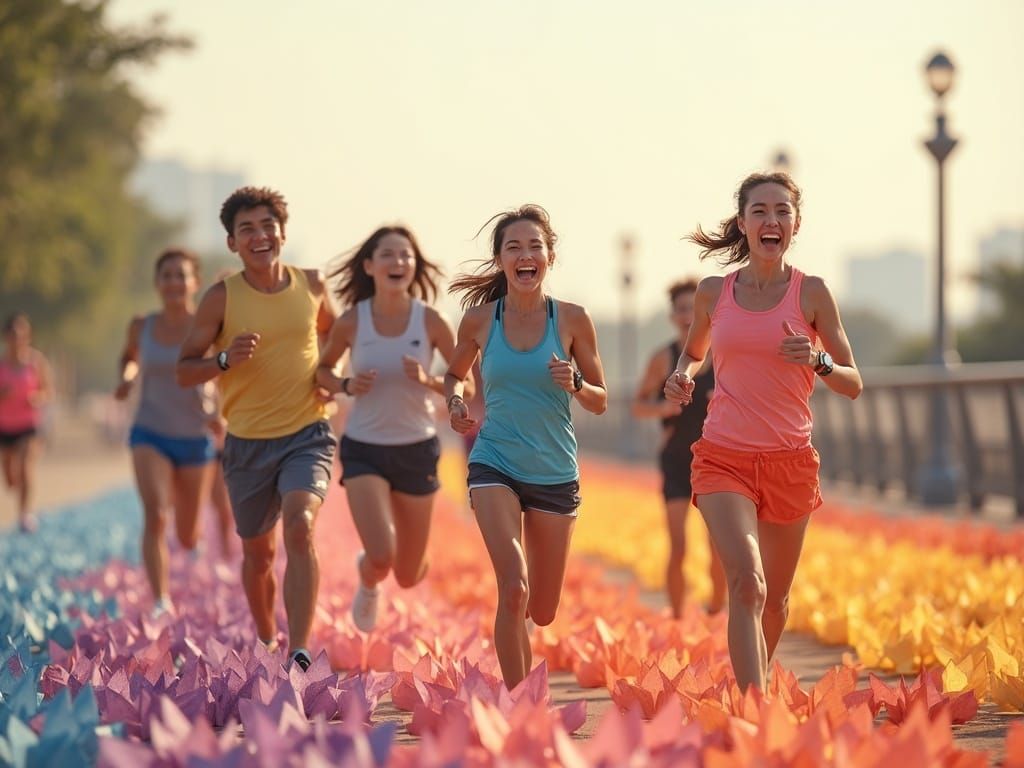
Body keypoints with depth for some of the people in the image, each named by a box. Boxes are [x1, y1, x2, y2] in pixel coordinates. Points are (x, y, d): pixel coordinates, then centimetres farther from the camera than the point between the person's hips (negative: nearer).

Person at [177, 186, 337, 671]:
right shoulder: (221, 298, -7)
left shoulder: (311, 285, 1)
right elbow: (184, 371, -4)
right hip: (248, 442, 1)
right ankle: (267, 641, 41)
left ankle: (299, 656, -27)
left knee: (299, 528, -25)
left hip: (307, 435, 0)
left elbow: (332, 333, 23)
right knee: (257, 553, 14)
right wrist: (226, 359, -23)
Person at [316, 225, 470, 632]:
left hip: (417, 449, 1)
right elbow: (322, 369, 8)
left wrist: (429, 381, -21)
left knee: (408, 576, 9)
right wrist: (345, 386, -13)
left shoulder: (430, 321, -10)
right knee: (381, 560, -18)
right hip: (364, 449, -1)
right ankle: (367, 580, 21)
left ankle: (371, 563, 49)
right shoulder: (351, 322, -9)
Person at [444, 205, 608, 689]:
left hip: (555, 473, 1)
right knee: (514, 590, -22)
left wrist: (575, 384, -17)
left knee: (543, 612, 11)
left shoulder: (572, 320, -4)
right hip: (495, 466, -1)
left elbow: (600, 402, 4)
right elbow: (454, 374, 18)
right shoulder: (479, 320, -2)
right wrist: (455, 403, -3)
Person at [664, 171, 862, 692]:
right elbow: (694, 351, 25)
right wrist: (682, 376, 2)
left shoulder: (811, 292, -1)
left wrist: (817, 361, -18)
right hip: (724, 458, -1)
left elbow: (853, 384, 2)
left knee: (775, 599, 15)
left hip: (790, 463, 1)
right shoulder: (713, 291, 4)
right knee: (746, 585, -21)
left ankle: (757, 687, 42)